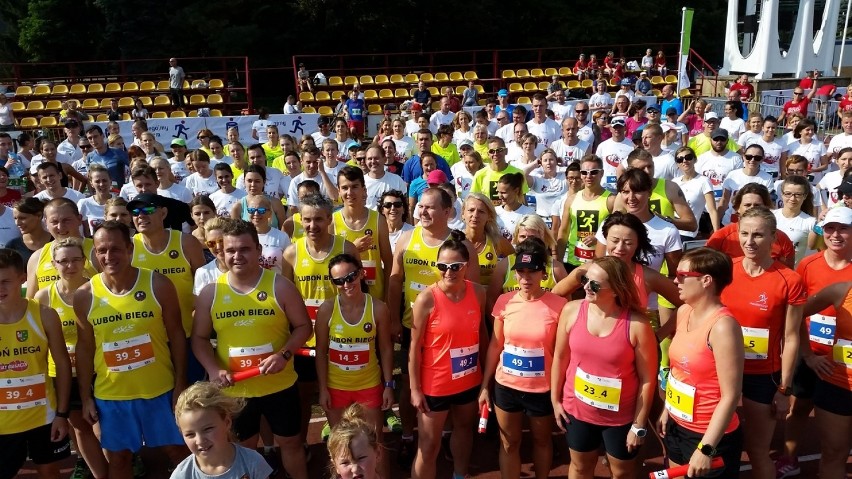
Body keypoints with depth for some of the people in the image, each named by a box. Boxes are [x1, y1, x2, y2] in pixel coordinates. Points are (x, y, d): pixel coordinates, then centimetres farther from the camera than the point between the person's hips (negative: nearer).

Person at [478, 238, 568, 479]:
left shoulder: (558, 305, -14)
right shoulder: (504, 302, -6)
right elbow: (495, 346, 1)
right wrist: (485, 385, 3)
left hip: (542, 388, -1)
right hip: (506, 386, 2)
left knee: (541, 440, 21)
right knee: (509, 443, 16)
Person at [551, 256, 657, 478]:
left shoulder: (636, 325, -22)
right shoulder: (572, 311, -13)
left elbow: (647, 378, -14)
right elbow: (560, 357, 0)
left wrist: (639, 425, -9)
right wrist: (555, 400, 6)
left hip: (621, 416, -2)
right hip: (577, 410, 3)